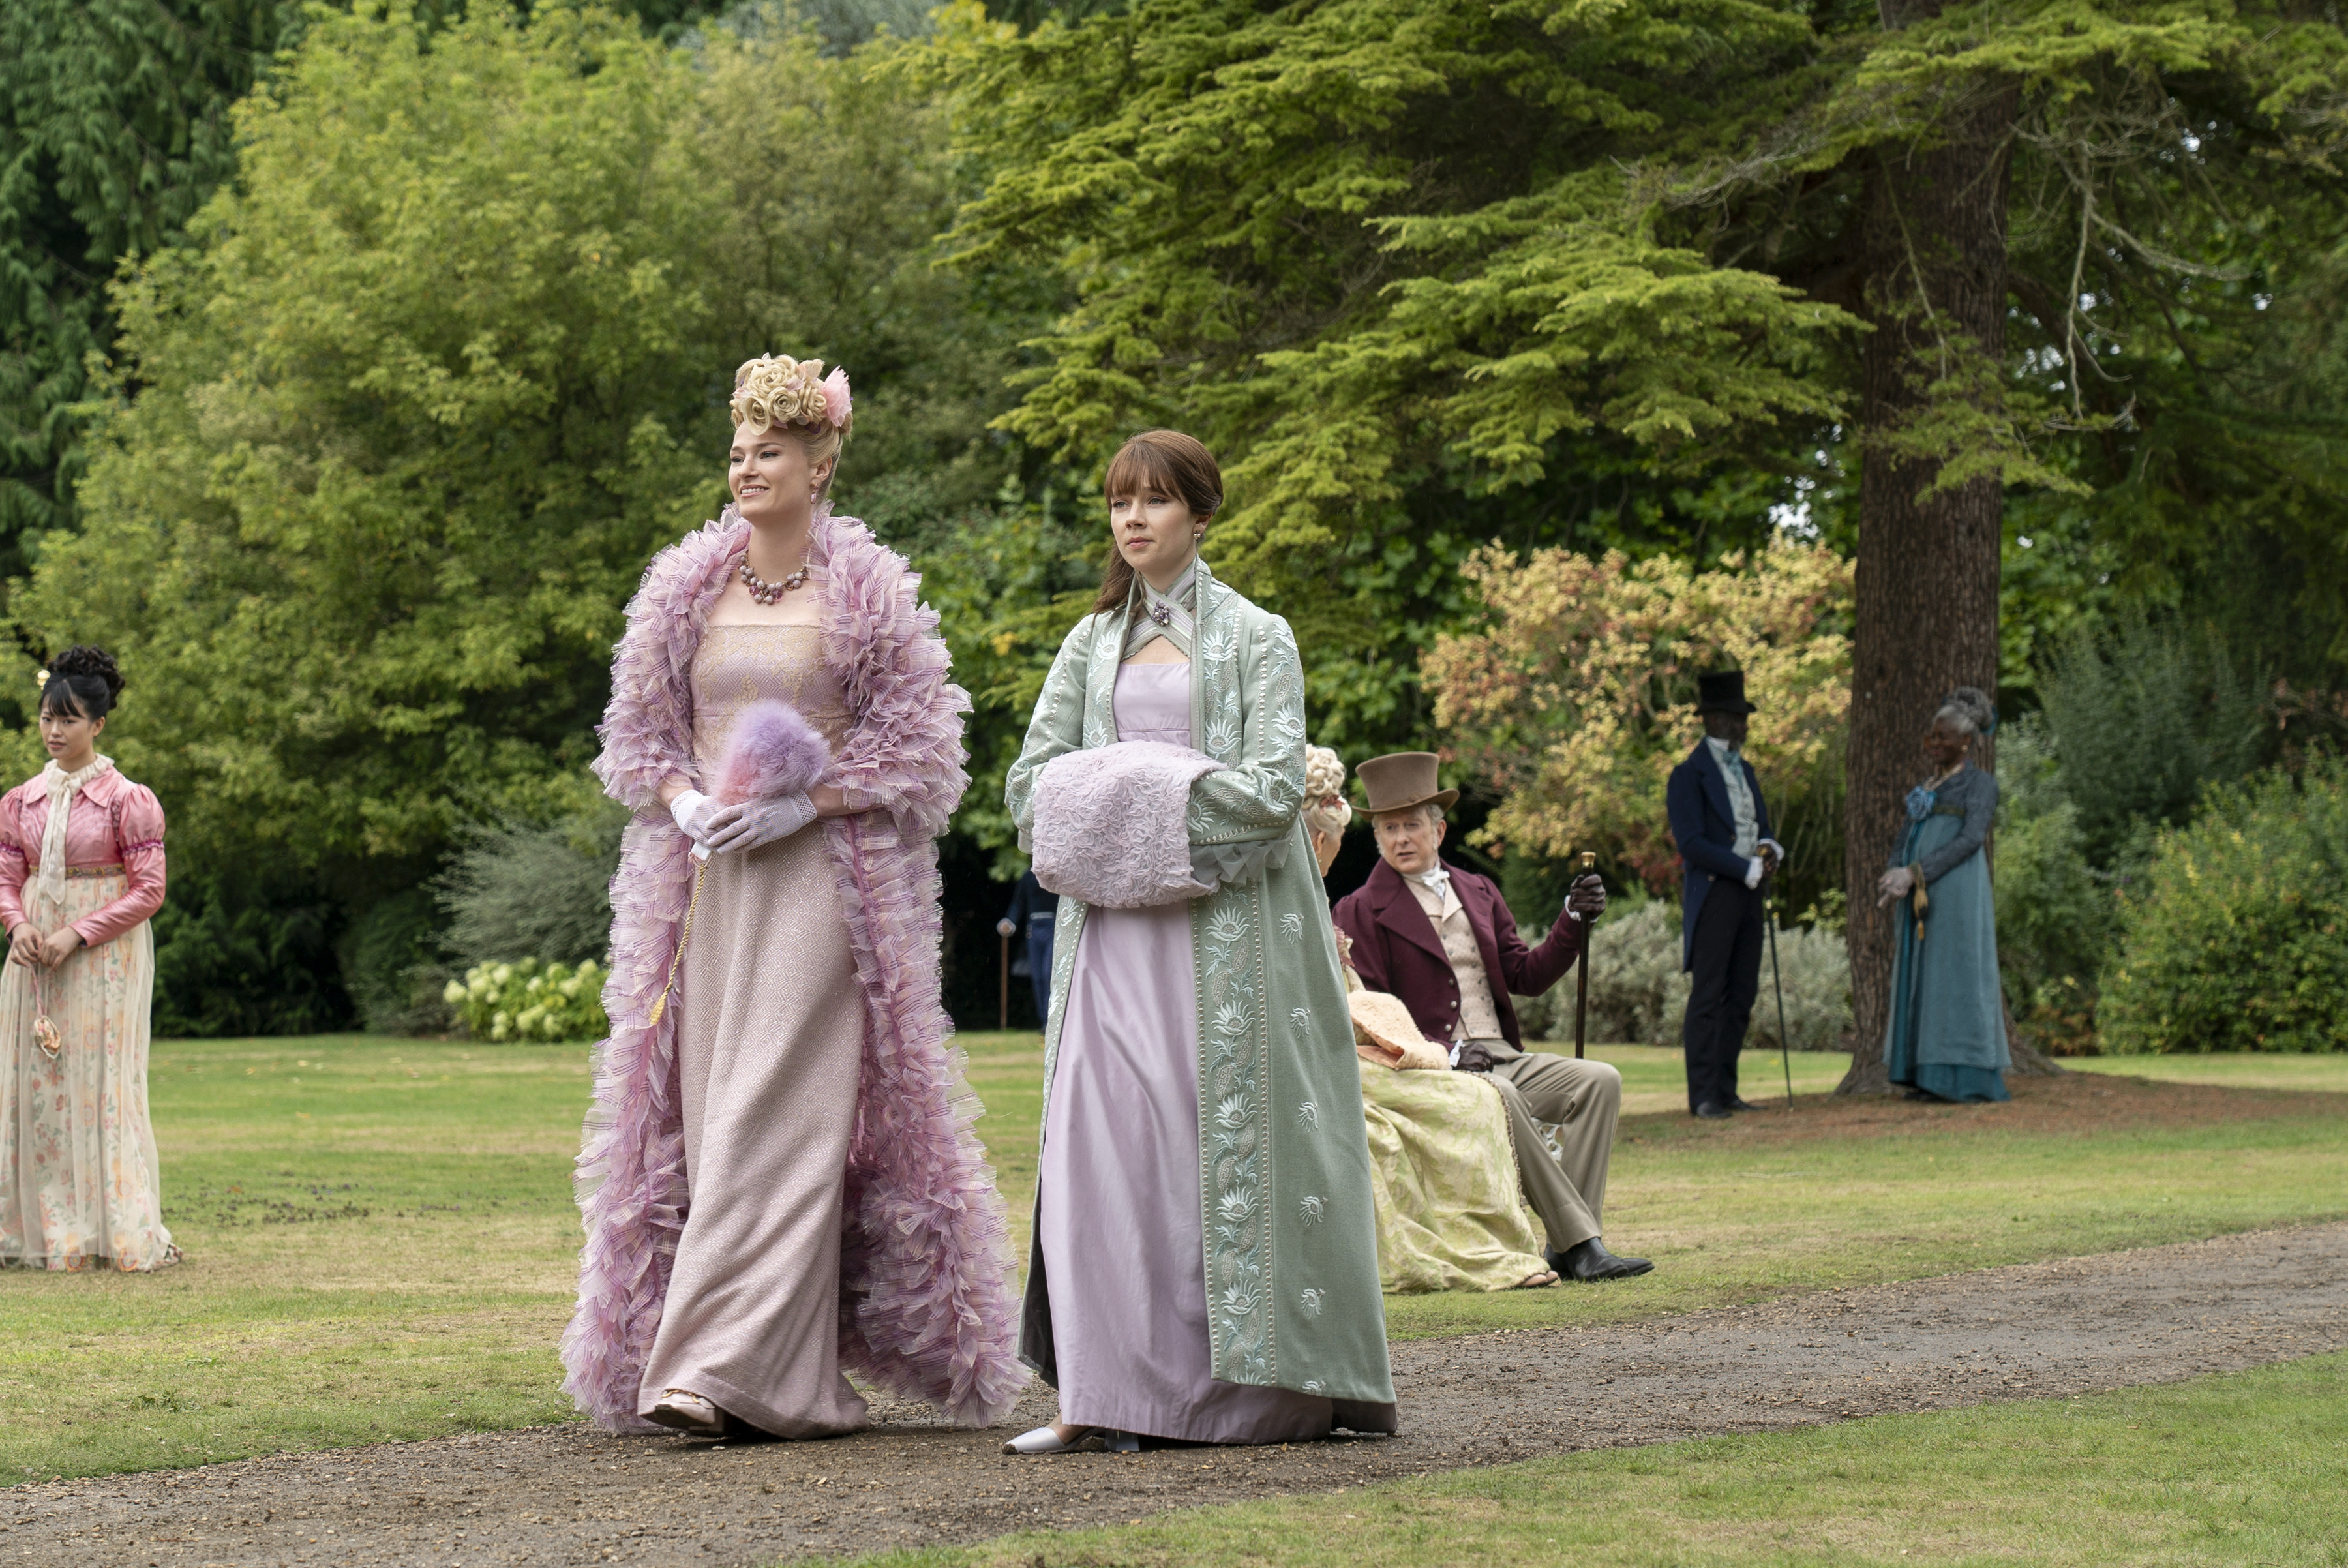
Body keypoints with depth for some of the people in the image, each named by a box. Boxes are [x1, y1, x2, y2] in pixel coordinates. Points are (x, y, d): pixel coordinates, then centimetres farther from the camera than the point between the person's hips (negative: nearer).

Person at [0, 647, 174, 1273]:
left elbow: (148, 890, -9)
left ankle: (119, 1232, -1)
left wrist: (77, 935, -16)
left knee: (101, 1079, -6)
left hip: (106, 955, -5)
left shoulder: (128, 799, -6)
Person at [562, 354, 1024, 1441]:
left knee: (772, 1114, -12)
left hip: (822, 879, -4)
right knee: (705, 1105, 1)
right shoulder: (684, 588, 11)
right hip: (706, 880, 5)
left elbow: (912, 749, -1)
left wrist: (801, 806, -13)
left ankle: (726, 1363, -17)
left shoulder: (871, 592, 0)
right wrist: (689, 804, -4)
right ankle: (797, 1379, 7)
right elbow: (639, 733, 16)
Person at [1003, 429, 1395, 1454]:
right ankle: (1101, 1396, -8)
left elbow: (1272, 787, -8)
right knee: (1100, 1135, -7)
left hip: (1224, 927, -3)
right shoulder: (1090, 645, 17)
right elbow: (1031, 782, 9)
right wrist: (1104, 812, -8)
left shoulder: (1256, 639, 5)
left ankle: (1256, 1385, 1)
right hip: (1114, 927, 3)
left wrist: (1152, 797, -9)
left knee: (1227, 1137, -5)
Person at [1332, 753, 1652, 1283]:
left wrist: (1574, 920, 3)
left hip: (1503, 1059, 6)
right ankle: (1581, 1242, -34)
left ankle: (1566, 1249, -23)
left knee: (1600, 1080, -16)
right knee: (1500, 1098, -37)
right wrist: (1444, 1053, -17)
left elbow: (1526, 976, 18)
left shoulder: (1478, 892, 20)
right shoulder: (1360, 912, 2)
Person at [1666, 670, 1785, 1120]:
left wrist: (1769, 849, -2)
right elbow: (1691, 843, -16)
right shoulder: (1689, 775, -8)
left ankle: (1725, 1090, 11)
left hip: (1747, 895, 8)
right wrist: (1749, 867, -17)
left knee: (1742, 994, 7)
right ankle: (1702, 1095, -6)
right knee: (1708, 995, -8)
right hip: (1712, 894, -8)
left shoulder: (1745, 771, 18)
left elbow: (1761, 827, 23)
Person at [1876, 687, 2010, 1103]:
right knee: (1922, 981, 3)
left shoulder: (1980, 783, 0)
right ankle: (1929, 1076, 3)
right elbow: (1904, 838, 19)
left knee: (1956, 976, -10)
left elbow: (1972, 838, -13)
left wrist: (1916, 873, -18)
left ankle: (1965, 1078, -10)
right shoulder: (1927, 788, 23)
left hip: (1956, 893, -8)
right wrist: (1896, 874, -4)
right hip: (1918, 898, 8)